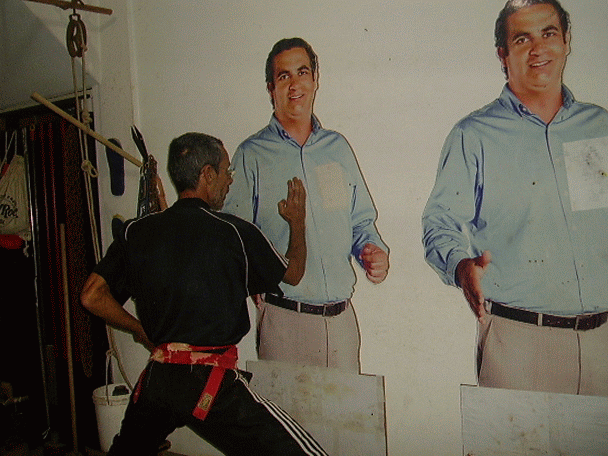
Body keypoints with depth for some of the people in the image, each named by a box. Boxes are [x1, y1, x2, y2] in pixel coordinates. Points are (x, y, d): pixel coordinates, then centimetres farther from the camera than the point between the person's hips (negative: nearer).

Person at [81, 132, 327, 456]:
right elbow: (293, 273, 8)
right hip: (211, 382, -6)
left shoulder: (136, 232, 4)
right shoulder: (234, 232, -7)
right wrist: (297, 222, 23)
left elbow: (92, 296, 4)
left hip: (155, 377, 6)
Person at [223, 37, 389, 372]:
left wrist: (373, 251, -5)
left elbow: (362, 222, 16)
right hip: (283, 317, -3)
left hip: (341, 317, 4)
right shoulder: (251, 155, 0)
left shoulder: (338, 148, 11)